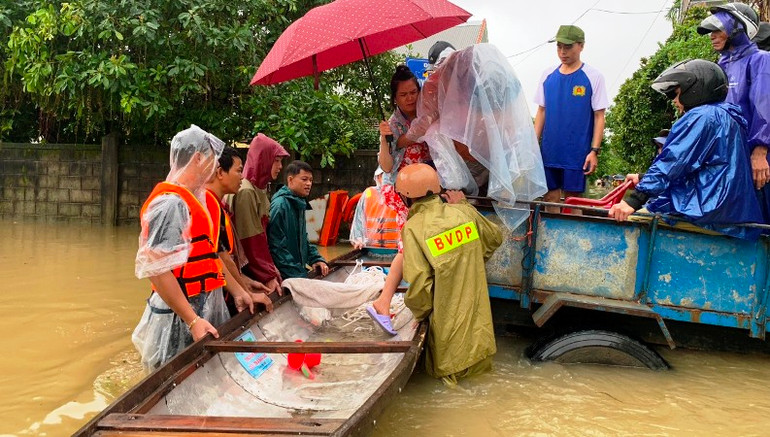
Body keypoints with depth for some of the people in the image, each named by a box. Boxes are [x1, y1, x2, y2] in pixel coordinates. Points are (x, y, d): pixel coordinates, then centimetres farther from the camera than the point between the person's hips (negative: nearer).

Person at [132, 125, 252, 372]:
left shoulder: (193, 199, 12)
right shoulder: (171, 203, -18)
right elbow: (157, 269, -23)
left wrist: (237, 292, 15)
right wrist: (193, 321, -25)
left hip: (204, 309, 9)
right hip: (180, 320, -9)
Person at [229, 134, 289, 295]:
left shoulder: (260, 188, 10)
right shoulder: (246, 192, -17)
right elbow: (251, 240, -19)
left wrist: (272, 271, 8)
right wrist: (268, 276, -17)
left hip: (258, 266, 8)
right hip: (249, 270, -8)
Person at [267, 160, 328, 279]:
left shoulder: (299, 205, 14)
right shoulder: (280, 205, -15)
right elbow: (277, 246, -20)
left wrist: (316, 259, 9)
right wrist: (297, 275, -22)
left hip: (300, 273, 9)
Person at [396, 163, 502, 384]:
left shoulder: (413, 228, -18)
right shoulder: (463, 212, -4)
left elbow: (419, 283, -20)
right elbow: (495, 238, 15)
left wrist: (419, 313, -2)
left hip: (448, 320, -4)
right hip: (477, 314, 4)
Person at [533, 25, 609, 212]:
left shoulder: (593, 77, -3)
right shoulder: (548, 75, 8)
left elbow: (599, 116, -3)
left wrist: (594, 151, -9)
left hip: (577, 153, -4)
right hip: (549, 151, 4)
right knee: (550, 197, 8)